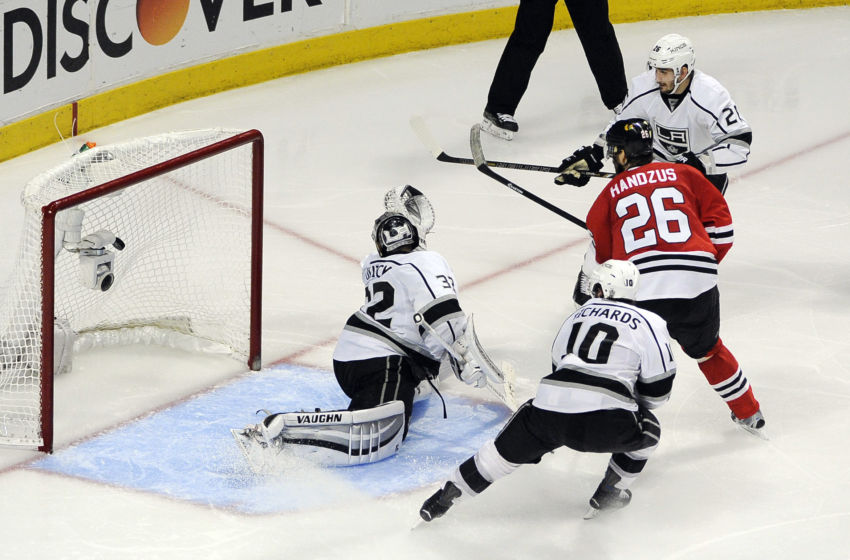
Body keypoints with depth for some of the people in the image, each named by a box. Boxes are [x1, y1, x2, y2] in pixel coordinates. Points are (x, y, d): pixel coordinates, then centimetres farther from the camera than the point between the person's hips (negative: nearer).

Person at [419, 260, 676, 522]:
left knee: (508, 448, 24)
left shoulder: (580, 314, 22)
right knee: (647, 431, 25)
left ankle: (448, 493, 26)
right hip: (604, 421, -4)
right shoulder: (649, 322, 7)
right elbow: (657, 390, 6)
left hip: (551, 403, 4)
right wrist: (635, 404, 29)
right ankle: (608, 495, 25)